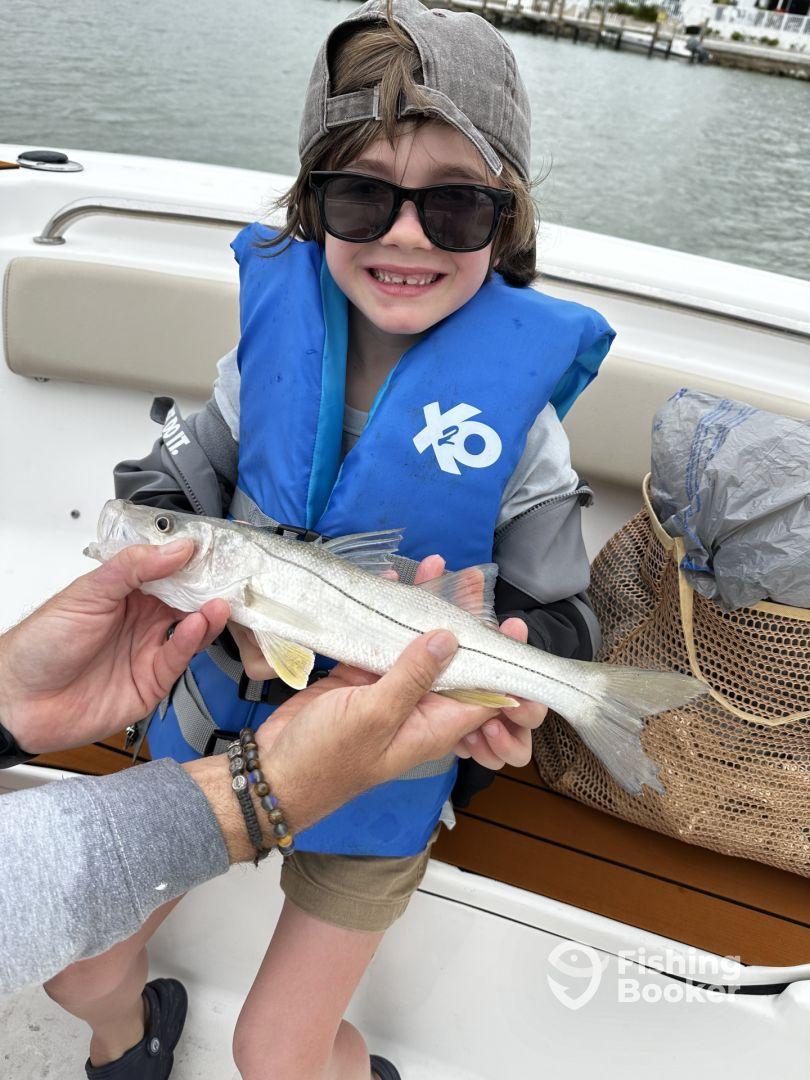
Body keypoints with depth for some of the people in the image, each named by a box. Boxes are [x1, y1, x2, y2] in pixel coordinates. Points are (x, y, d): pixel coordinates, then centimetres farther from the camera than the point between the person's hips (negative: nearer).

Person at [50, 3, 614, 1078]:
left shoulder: (518, 395, -18)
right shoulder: (274, 323, -12)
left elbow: (559, 617, -9)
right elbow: (158, 493, -5)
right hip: (214, 716, 4)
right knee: (77, 967, 18)